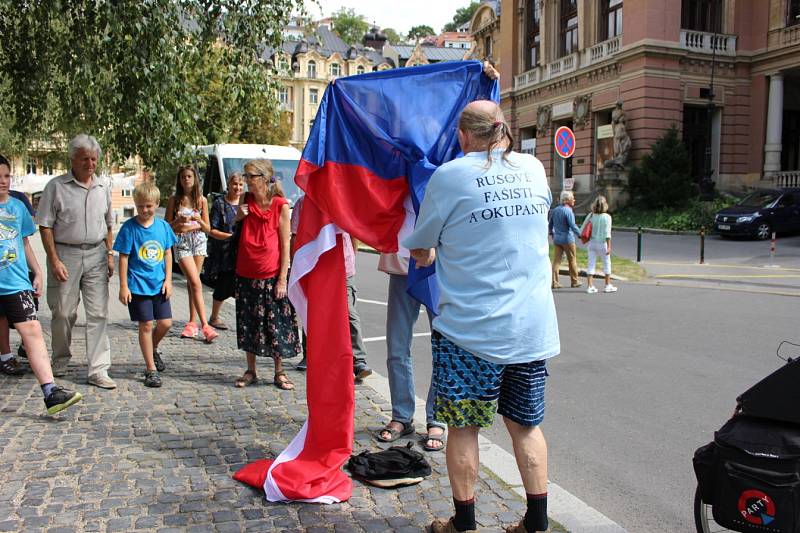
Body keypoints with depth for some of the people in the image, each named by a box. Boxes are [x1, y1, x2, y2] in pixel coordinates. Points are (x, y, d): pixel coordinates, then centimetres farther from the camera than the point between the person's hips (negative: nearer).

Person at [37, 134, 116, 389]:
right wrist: (54, 260, -11)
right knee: (63, 312, 7)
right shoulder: (56, 186, -3)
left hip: (96, 255, 3)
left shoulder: (103, 187, 10)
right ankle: (60, 361, 29)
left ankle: (98, 370, 1)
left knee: (98, 313, -2)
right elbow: (45, 226, -4)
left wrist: (110, 255, 9)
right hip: (65, 254, -3)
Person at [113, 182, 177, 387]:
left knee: (165, 323, 4)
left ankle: (152, 349, 36)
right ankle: (151, 369, 13)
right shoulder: (129, 227, -8)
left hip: (159, 285, 4)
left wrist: (168, 280, 4)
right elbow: (123, 257, -6)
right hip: (138, 285, -4)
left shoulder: (163, 226, 3)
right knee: (146, 325, 2)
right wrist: (123, 286, -8)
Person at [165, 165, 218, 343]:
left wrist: (199, 221, -14)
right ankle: (204, 325, -15)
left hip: (199, 241, 2)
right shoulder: (174, 200, 2)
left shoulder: (201, 200, 5)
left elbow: (208, 228, 6)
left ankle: (192, 323, 16)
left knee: (192, 283, 6)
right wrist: (179, 221, -16)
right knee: (196, 283, -12)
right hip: (181, 242, -2)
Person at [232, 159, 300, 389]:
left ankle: (279, 373, 17)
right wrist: (239, 215, -5)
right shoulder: (246, 200, 4)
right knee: (247, 323, 10)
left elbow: (285, 244, -7)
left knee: (276, 323, 4)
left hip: (272, 275, -4)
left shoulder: (280, 205, -7)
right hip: (246, 273, 4)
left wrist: (282, 278, -11)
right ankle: (250, 372, 23)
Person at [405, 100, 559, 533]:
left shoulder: (449, 176, -7)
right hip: (533, 326, 5)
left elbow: (419, 250, 1)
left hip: (471, 329, -4)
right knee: (526, 423, 16)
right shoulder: (534, 168, 6)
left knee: (463, 425, 10)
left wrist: (431, 255, 25)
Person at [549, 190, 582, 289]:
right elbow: (572, 226, -19)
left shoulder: (555, 210, 7)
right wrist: (580, 234, -10)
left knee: (556, 261, 4)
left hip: (557, 239, 6)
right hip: (567, 239, -6)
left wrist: (552, 233, 32)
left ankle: (554, 282, -2)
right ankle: (574, 281, 19)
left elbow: (550, 224, 17)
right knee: (572, 261, 8)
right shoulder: (568, 211, -15)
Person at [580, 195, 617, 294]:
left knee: (591, 264, 6)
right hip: (602, 243, -3)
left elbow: (583, 228, 2)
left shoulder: (591, 216, 0)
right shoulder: (607, 217, -11)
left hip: (591, 242, 4)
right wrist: (609, 246, -12)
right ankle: (608, 285, 18)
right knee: (607, 264, 11)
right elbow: (607, 233, -14)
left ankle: (590, 286, 5)